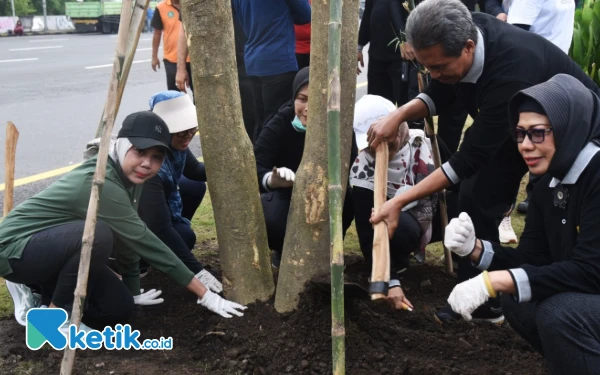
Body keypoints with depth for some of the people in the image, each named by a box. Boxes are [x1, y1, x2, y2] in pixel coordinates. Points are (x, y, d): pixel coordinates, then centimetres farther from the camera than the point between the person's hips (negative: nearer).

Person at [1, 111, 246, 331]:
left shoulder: (128, 176, -4)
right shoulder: (100, 184, -30)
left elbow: (128, 239, 4)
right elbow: (144, 242, -29)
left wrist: (133, 291, 8)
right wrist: (205, 294, -25)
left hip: (59, 245, 8)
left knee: (120, 308, -3)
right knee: (99, 235, -35)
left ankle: (44, 292, 15)